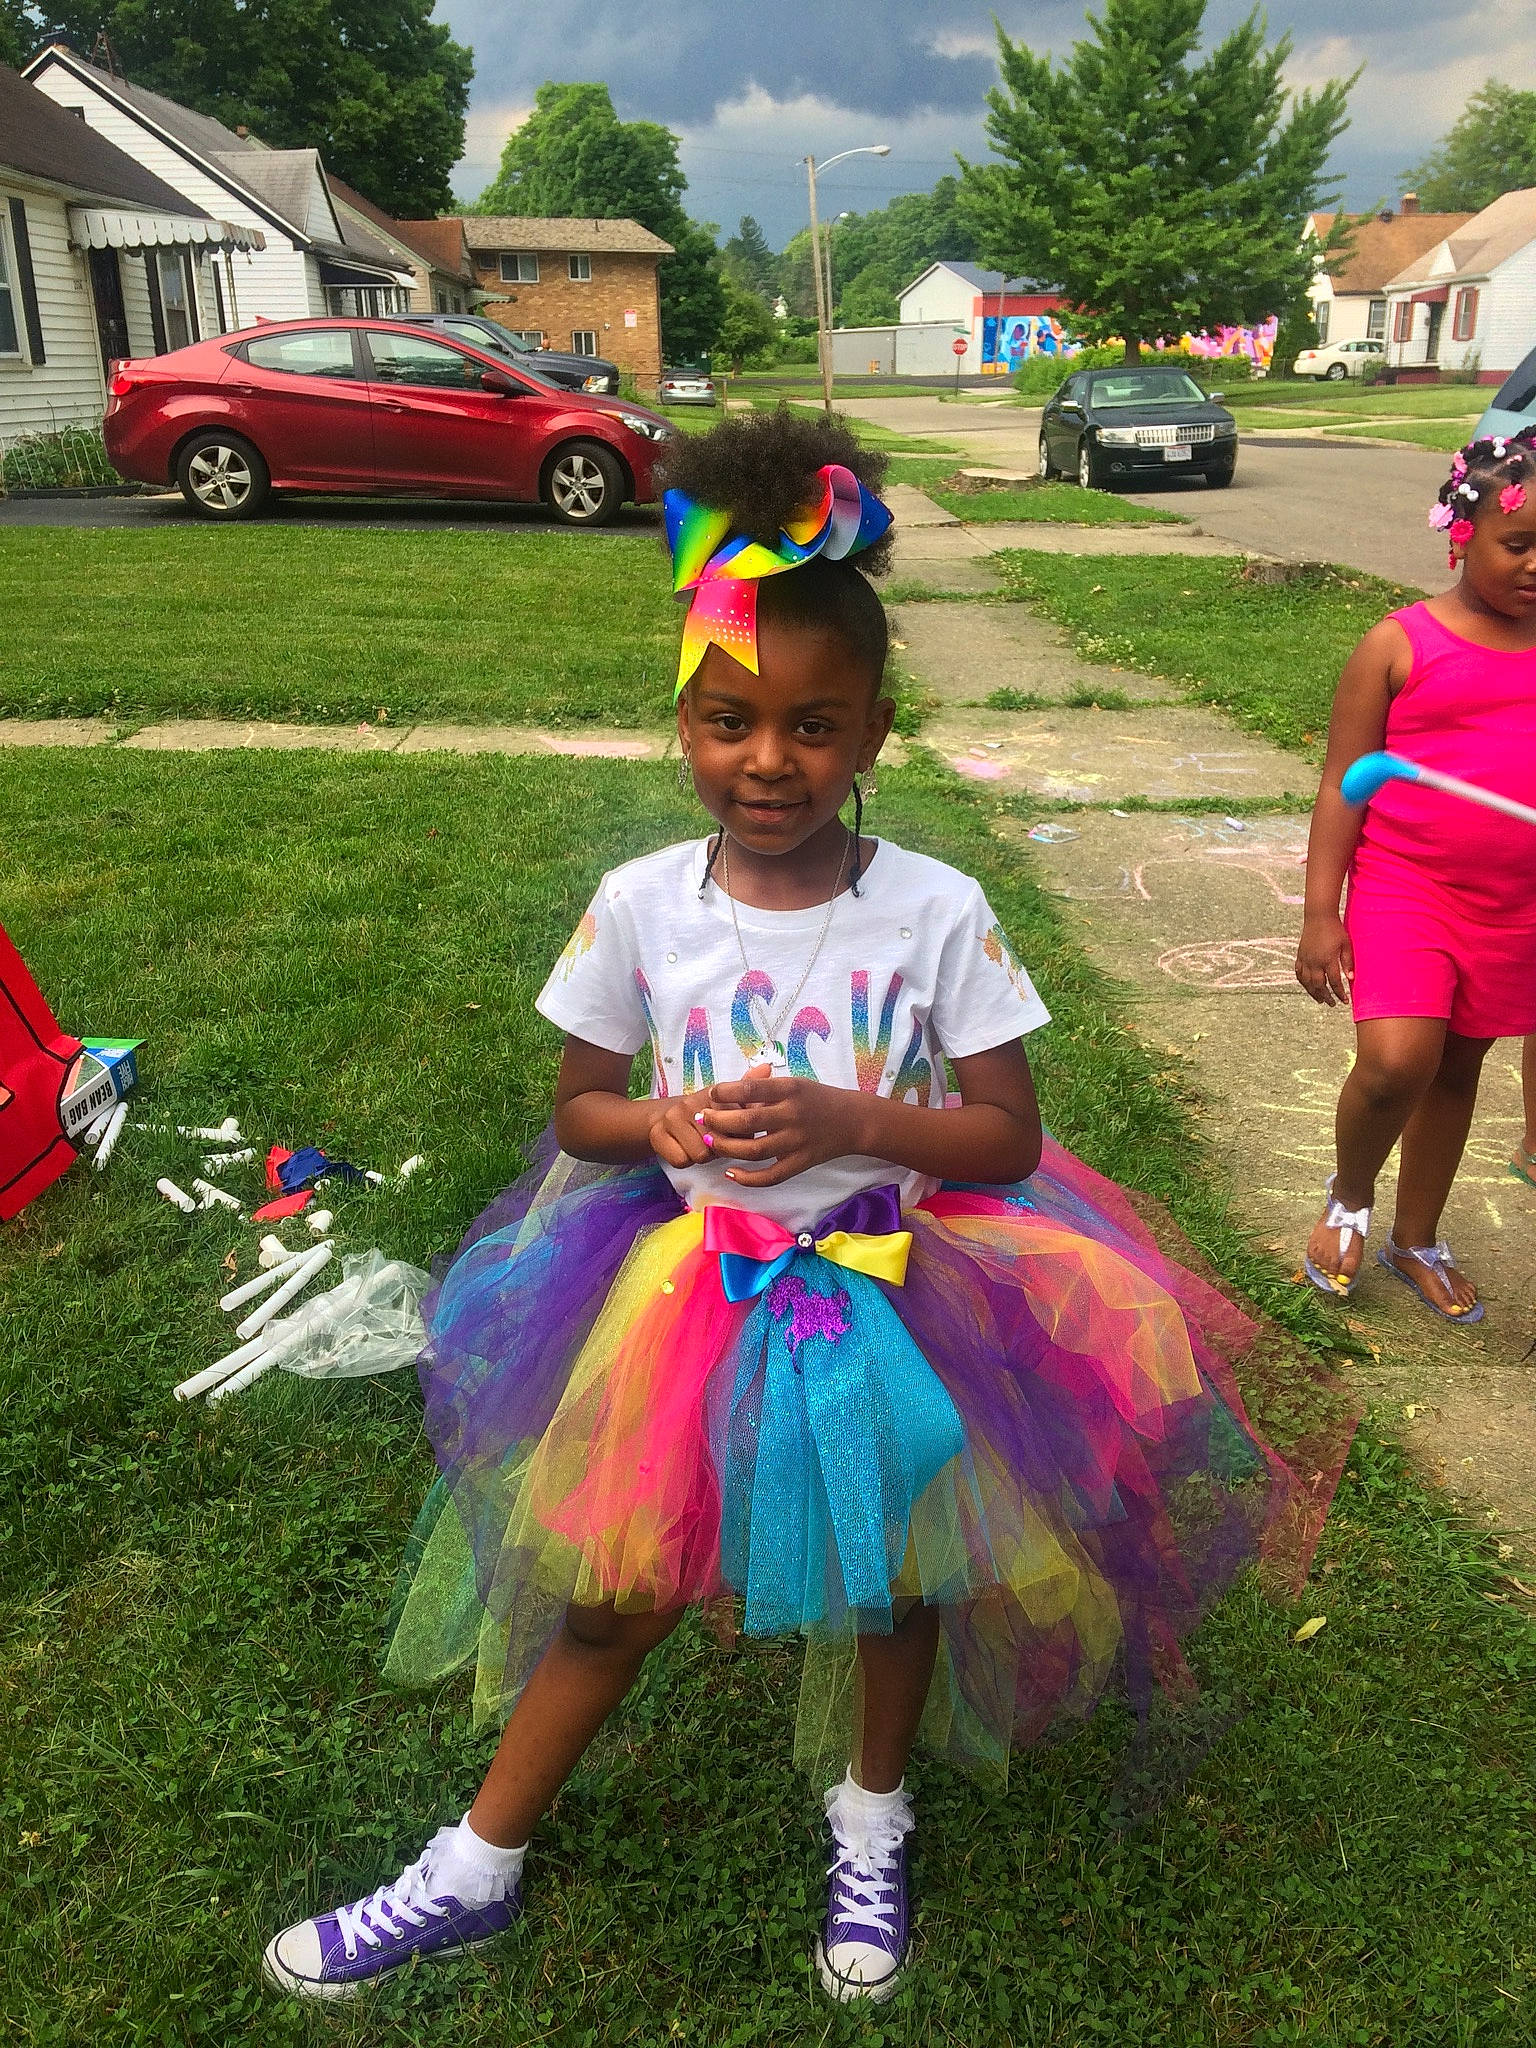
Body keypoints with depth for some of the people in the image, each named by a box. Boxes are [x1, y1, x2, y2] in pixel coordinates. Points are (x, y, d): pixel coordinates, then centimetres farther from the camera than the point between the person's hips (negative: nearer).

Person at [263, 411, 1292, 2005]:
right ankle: (478, 1870, 36)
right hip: (684, 1283, 1)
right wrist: (669, 1127, -21)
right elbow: (577, 1107, 0)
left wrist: (846, 1120, -27)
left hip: (889, 1287, -1)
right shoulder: (640, 905, -12)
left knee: (894, 1576, 17)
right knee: (613, 1590, 13)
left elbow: (1009, 1139, -12)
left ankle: (870, 1821, 48)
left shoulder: (937, 912, -17)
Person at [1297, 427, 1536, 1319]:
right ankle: (1350, 1197, 13)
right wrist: (1320, 915, -9)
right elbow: (1343, 784, -6)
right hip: (1402, 885, -4)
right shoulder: (1399, 644, -7)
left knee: (1459, 1067, 14)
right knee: (1397, 1059, -19)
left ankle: (1418, 1240, 34)